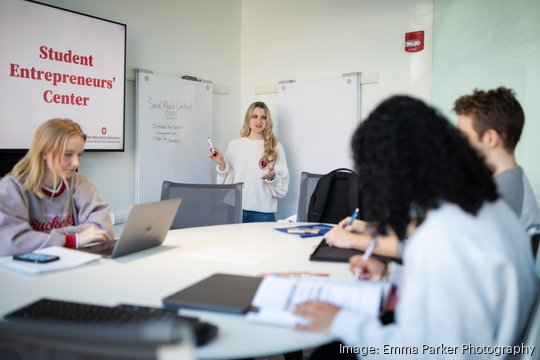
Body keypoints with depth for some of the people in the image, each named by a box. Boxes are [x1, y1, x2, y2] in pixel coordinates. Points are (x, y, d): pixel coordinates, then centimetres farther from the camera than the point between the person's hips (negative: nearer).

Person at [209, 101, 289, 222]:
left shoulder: (275, 147, 1)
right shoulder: (235, 145, 5)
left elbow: (283, 189, 1)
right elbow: (227, 182, 7)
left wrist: (272, 177, -17)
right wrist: (221, 165, -8)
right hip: (235, 209, 1)